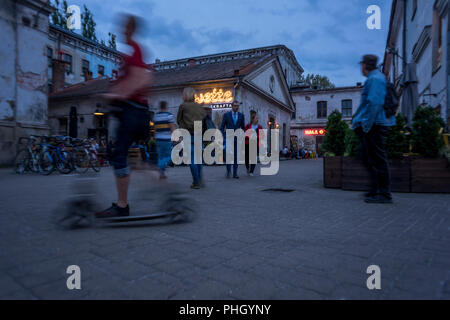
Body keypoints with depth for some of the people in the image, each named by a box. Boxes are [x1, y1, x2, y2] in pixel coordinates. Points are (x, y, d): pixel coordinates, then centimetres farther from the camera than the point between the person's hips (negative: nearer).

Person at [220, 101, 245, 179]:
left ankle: (235, 173, 6)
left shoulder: (241, 115, 7)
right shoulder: (226, 115, 1)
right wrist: (224, 137, -6)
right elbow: (222, 127, 4)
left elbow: (243, 127, 15)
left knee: (236, 156, 0)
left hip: (237, 139, 2)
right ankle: (228, 172, 6)